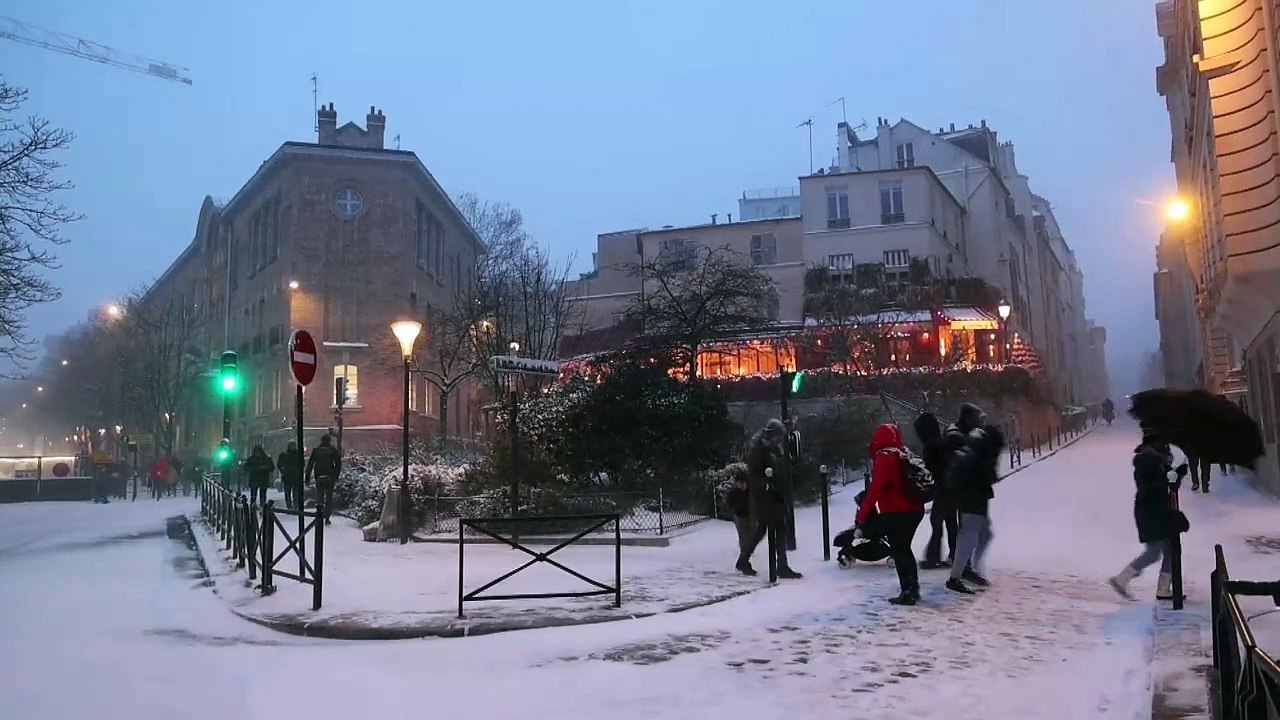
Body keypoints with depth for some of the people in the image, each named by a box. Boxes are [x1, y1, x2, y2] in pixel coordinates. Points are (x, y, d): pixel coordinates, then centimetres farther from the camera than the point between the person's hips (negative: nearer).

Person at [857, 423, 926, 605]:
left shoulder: (884, 458, -14)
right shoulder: (904, 455, 11)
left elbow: (876, 488, -20)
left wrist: (863, 512, -15)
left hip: (896, 513, -8)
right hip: (914, 509, 8)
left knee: (898, 552, -1)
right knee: (905, 549, 20)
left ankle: (907, 592, -1)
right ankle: (913, 588, 29)